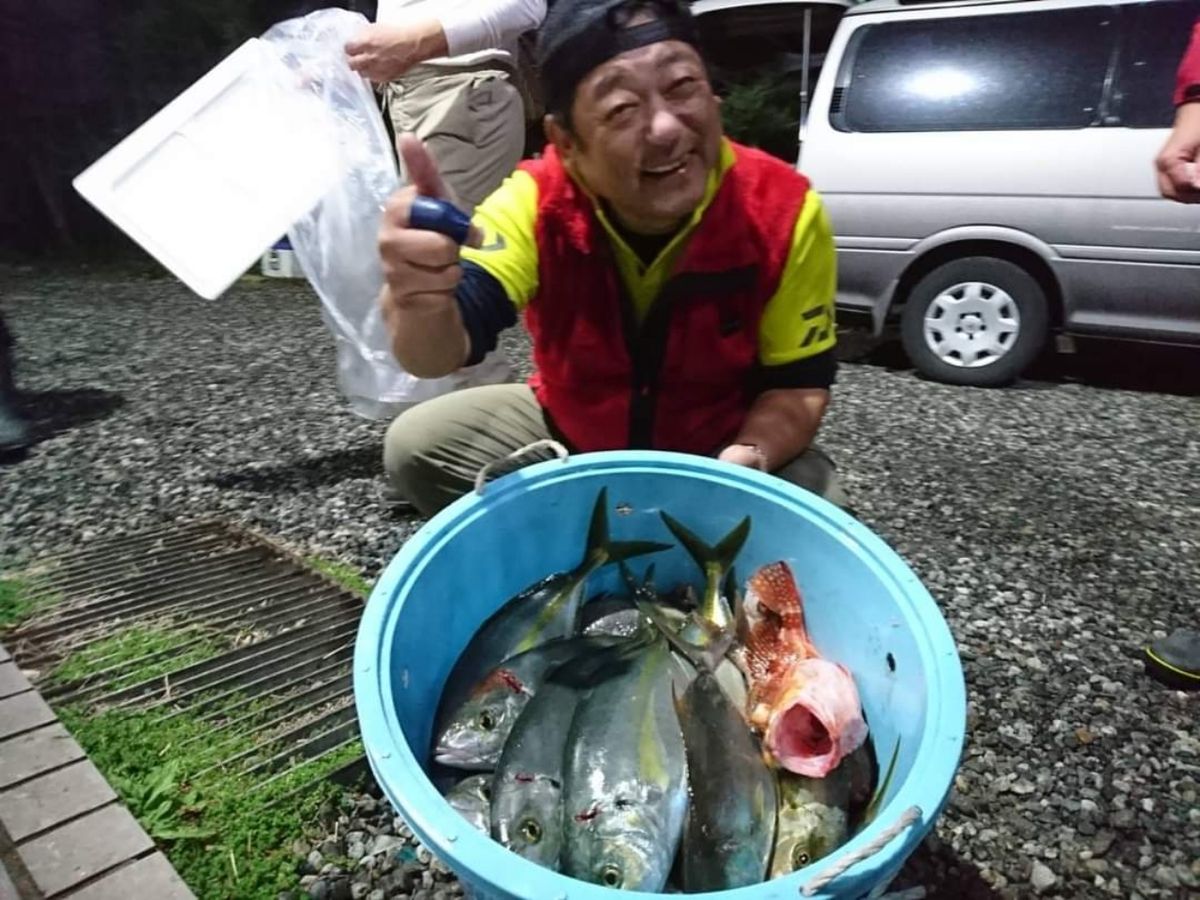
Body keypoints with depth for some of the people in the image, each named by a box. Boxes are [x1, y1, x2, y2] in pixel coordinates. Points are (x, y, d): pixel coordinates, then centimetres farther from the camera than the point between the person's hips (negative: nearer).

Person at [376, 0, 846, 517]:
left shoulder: (786, 213, -24)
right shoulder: (536, 202, -25)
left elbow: (799, 384, -13)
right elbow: (445, 351, -38)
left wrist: (748, 459, -34)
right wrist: (423, 301, -63)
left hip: (718, 451, 0)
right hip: (568, 431, 1)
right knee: (417, 446, -13)